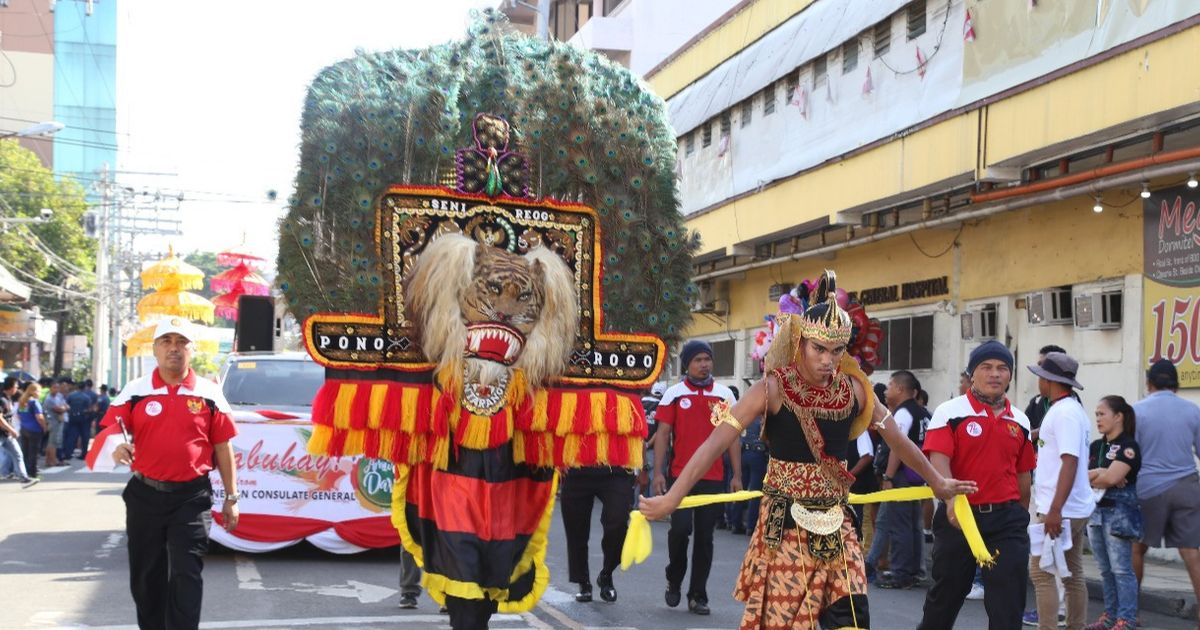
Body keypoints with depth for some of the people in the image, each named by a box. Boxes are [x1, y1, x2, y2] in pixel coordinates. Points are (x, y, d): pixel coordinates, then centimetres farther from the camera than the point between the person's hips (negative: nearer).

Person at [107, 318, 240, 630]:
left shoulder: (209, 394, 2)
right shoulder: (135, 391, 4)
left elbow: (223, 447, 5)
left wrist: (231, 498, 4)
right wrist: (117, 448, -20)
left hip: (192, 497, -2)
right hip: (145, 495, 2)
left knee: (186, 576, -6)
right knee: (146, 577, 13)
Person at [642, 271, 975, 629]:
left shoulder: (853, 389, 0)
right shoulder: (775, 389, -13)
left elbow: (896, 439, 15)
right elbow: (718, 442, -20)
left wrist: (936, 482, 26)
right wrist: (672, 498, -27)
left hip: (836, 526, 4)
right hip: (785, 526, -4)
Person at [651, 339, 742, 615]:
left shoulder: (724, 394, 7)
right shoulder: (674, 394, 3)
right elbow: (663, 434, 2)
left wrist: (737, 476, 4)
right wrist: (659, 473, -5)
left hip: (714, 478, 2)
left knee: (705, 536, 5)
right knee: (680, 528, -12)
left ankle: (698, 595, 14)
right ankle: (674, 580, 14)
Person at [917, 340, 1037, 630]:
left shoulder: (1020, 421, 11)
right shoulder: (950, 412, -5)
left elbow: (1022, 473, 18)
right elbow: (938, 461, -17)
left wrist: (1021, 516, 21)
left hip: (1007, 519, 3)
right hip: (959, 516, -3)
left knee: (1009, 604, -1)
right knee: (946, 595, 12)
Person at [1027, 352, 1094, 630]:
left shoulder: (1064, 412, -16)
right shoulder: (1072, 409, 14)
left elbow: (1070, 462, -24)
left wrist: (1055, 510, -27)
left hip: (1061, 510, -10)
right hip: (1076, 508, 10)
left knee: (1041, 572, -7)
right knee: (1072, 575, 12)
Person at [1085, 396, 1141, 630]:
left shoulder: (1128, 447, -6)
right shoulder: (1096, 446, 15)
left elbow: (1112, 477, -17)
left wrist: (1091, 476, -1)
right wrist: (1101, 474, -12)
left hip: (1119, 512, -7)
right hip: (1095, 511, 7)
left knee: (1121, 569, -7)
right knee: (1105, 569, 10)